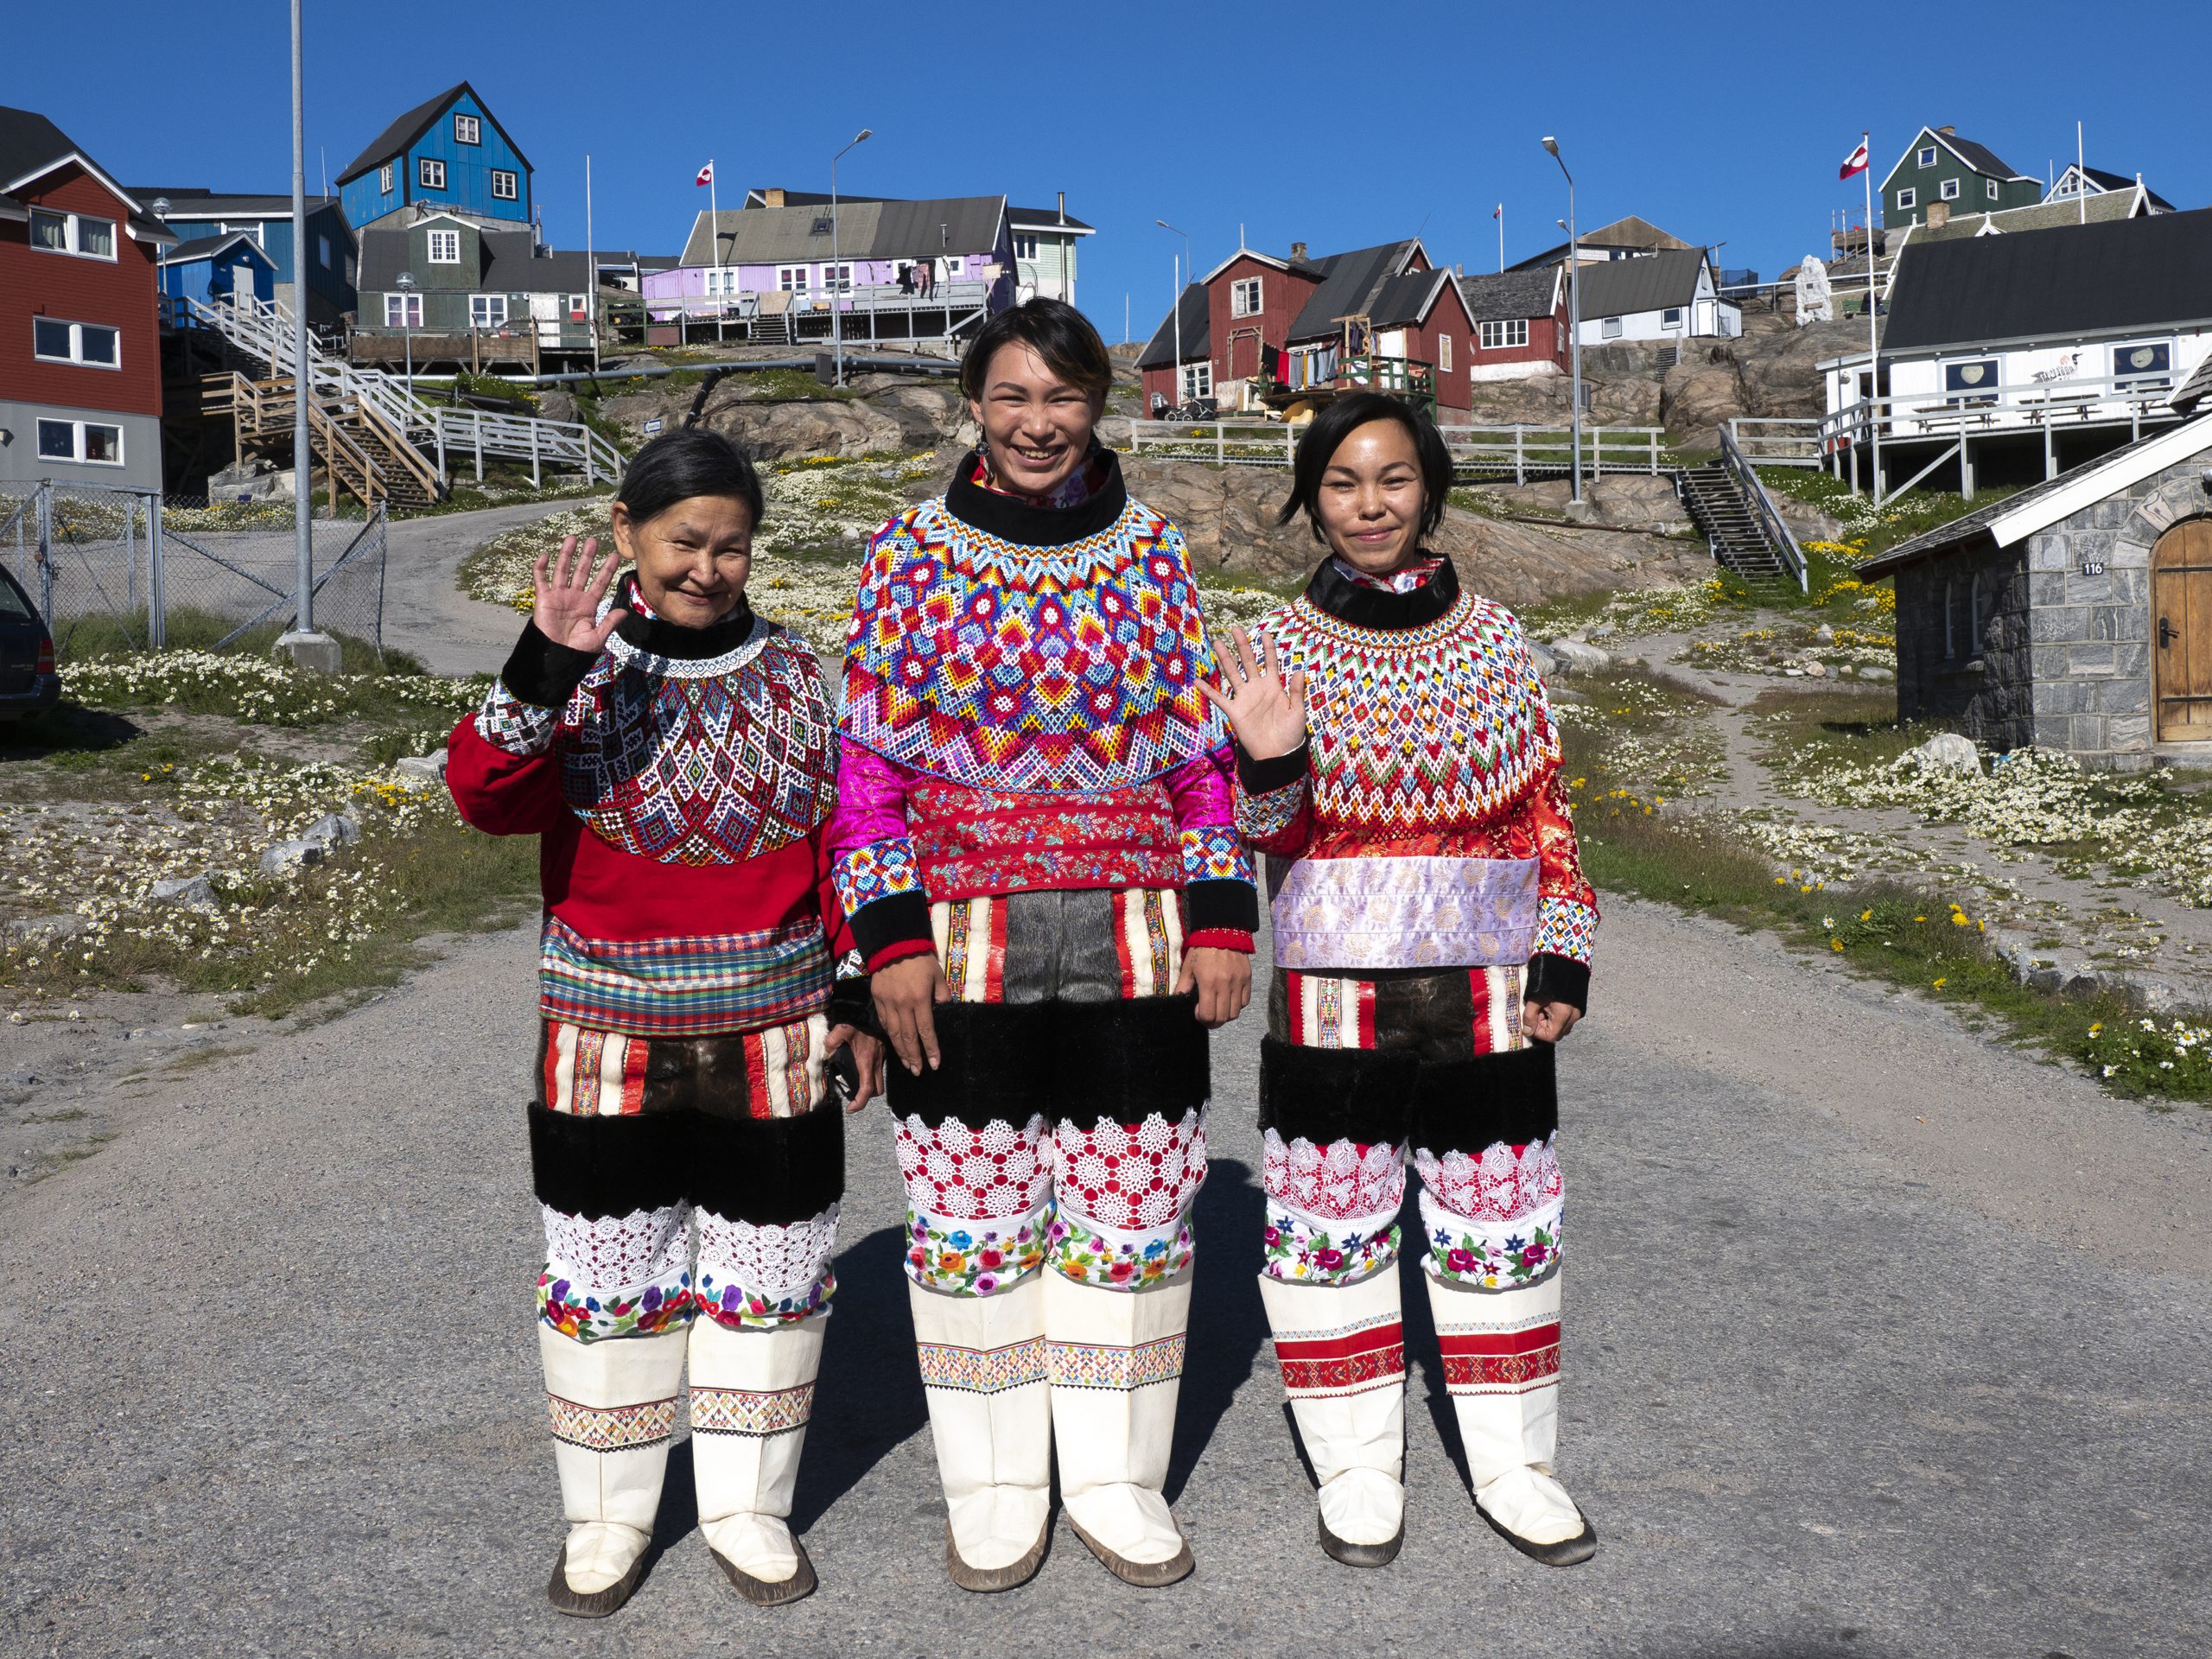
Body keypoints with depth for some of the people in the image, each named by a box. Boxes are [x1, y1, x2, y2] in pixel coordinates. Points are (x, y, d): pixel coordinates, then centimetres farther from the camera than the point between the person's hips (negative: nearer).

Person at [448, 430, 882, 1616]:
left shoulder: (792, 675, 3)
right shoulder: (580, 671, -4)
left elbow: (842, 850, 7)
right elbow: (483, 794, -20)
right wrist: (546, 667, -33)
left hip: (771, 1035, 2)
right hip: (610, 1034, -1)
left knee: (768, 1270, 10)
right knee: (606, 1273, 10)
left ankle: (748, 1507, 29)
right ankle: (606, 1516, 28)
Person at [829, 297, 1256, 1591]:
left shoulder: (1152, 553, 6)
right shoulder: (911, 556, 2)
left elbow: (1205, 751, 7)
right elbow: (869, 759, 0)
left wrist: (1224, 920, 0)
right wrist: (891, 937, -8)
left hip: (1136, 949, 2)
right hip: (964, 950, -1)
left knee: (1132, 1215, 8)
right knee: (974, 1216, 7)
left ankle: (1117, 1480, 27)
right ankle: (993, 1486, 26)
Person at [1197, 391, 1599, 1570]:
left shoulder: (1495, 640, 6)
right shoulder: (1279, 648, 1)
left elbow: (1545, 811, 10)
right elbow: (1272, 840, -1)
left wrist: (1563, 953, 4)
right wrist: (1268, 766, -22)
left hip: (1488, 994, 2)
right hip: (1333, 995, -1)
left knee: (1500, 1230, 10)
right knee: (1331, 1229, 5)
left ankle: (1511, 1463, 27)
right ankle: (1358, 1469, 23)